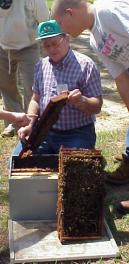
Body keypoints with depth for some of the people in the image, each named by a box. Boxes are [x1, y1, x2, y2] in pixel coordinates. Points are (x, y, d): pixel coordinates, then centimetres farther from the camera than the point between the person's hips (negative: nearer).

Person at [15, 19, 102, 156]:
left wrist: (82, 101, -31)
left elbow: (97, 107, -8)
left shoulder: (85, 65, -7)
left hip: (77, 134, -4)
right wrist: (29, 125, 3)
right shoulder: (41, 65, 11)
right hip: (44, 131, 5)